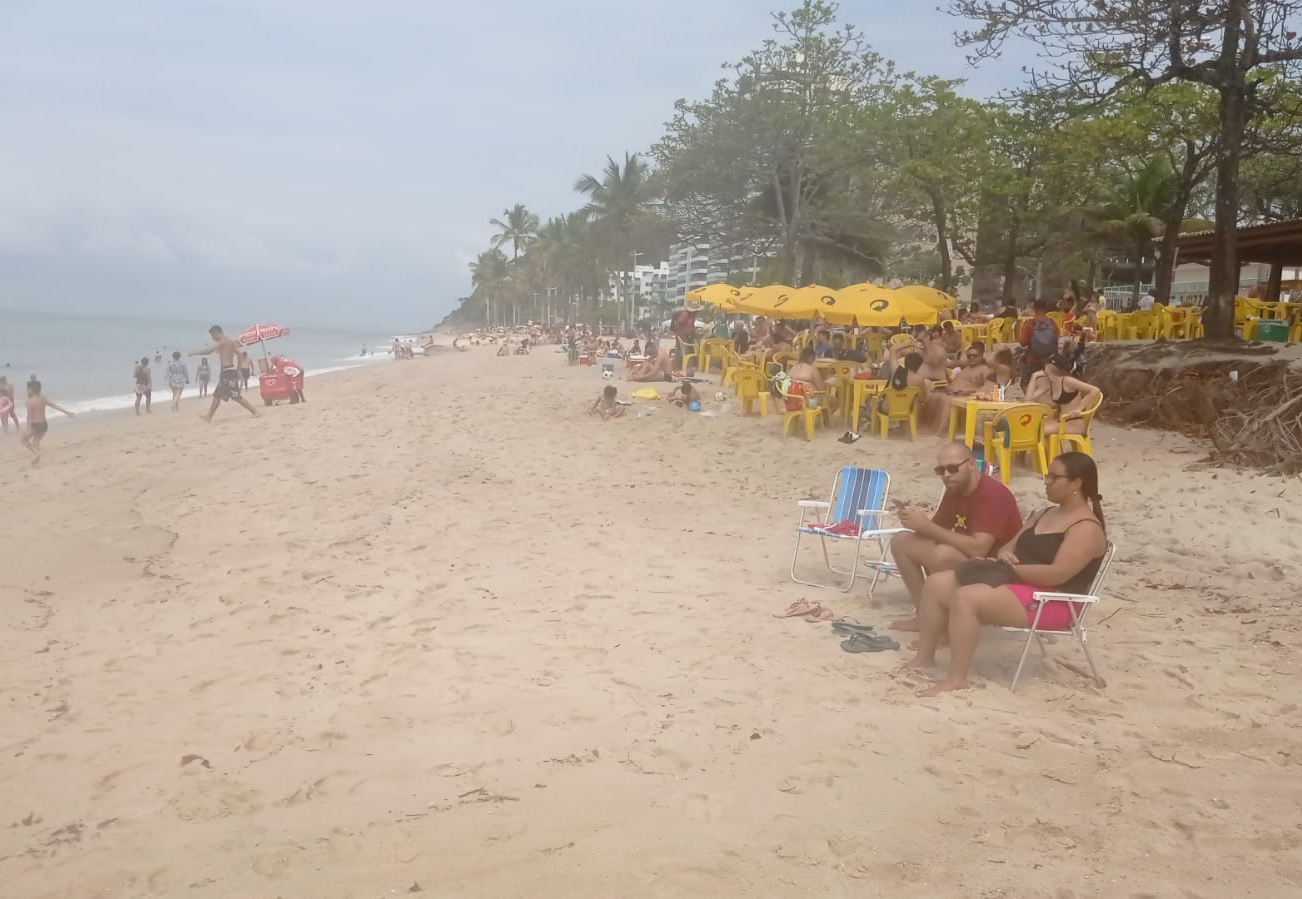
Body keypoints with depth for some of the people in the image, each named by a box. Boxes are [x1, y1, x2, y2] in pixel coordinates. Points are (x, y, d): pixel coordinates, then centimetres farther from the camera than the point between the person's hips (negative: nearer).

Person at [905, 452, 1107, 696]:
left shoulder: (1087, 528, -12)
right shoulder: (1045, 515, 19)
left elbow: (1056, 574, -23)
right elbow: (1011, 547, 21)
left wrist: (1009, 569, -17)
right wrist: (1003, 555, -3)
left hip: (1051, 602, -10)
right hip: (1017, 584, 10)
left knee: (966, 598, -32)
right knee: (937, 584, -3)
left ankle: (956, 679, -28)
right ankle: (924, 658, 0)